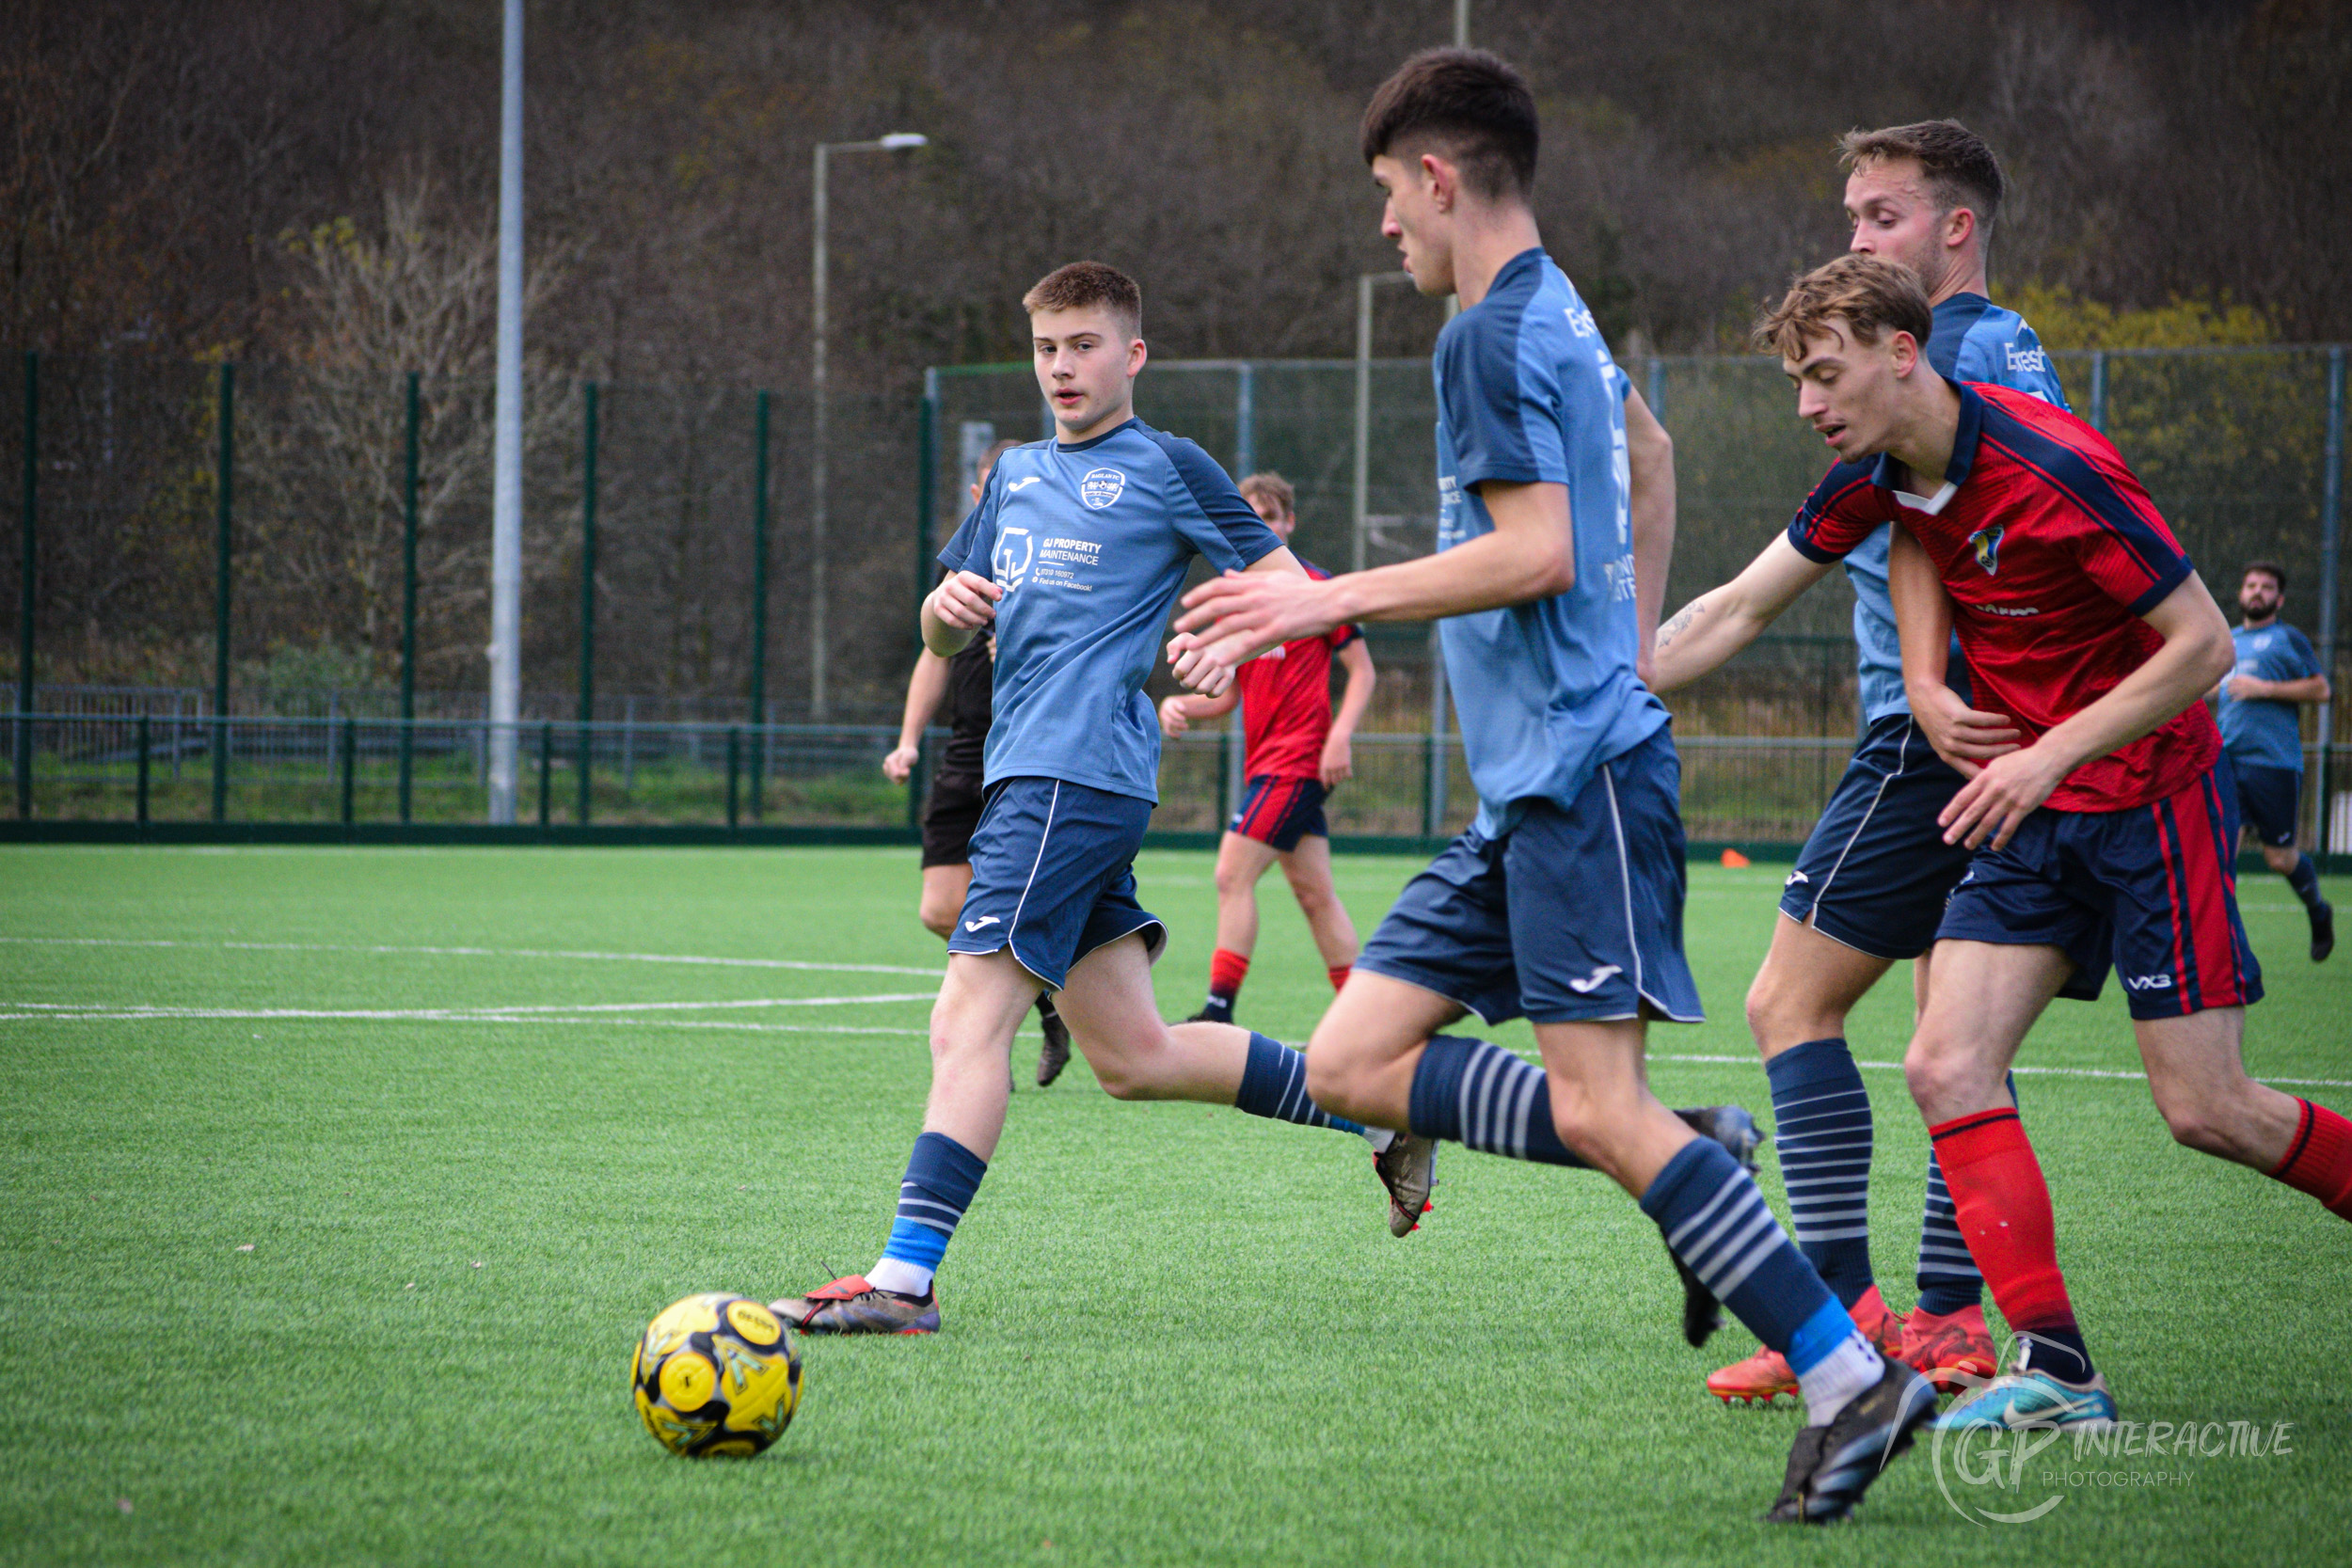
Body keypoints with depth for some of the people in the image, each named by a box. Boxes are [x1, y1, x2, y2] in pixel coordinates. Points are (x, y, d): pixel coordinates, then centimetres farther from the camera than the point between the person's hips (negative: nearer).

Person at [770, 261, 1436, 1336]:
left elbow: (1288, 584, 0)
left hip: (1079, 773, -9)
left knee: (968, 1017, -16)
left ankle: (904, 1280, -20)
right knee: (1134, 1059, 9)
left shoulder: (1167, 467, 2)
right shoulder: (1017, 474, 23)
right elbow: (940, 640, 25)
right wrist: (950, 605, 1)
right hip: (1027, 773, 9)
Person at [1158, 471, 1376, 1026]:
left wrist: (1340, 736, -17)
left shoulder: (1314, 589, -6)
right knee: (1313, 892, 9)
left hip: (1297, 760, -8)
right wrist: (1180, 706, -2)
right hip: (1268, 762, 8)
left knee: (1233, 874, -13)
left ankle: (1219, 1012, -14)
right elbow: (1228, 696, 18)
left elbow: (1362, 670, -4)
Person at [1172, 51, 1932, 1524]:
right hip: (1528, 786, 10)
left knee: (1597, 1098, -16)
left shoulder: (1495, 334, -12)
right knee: (1353, 1063, 5)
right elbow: (1647, 451, 38)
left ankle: (1854, 1380, -17)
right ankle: (1687, 1168, 4)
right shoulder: (1562, 313, 19)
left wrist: (1329, 601, -15)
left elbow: (1539, 549, -22)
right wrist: (1634, 644, 38)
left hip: (1583, 769, -10)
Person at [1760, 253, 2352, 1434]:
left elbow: (2205, 644, -20)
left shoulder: (2051, 468, -23)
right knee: (1947, 1067, -10)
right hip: (2028, 813, 7)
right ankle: (2054, 1369, -13)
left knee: (2203, 1109, -8)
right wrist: (1925, 673, 1)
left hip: (2150, 796, -7)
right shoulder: (1889, 475, -1)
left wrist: (2054, 753, -26)